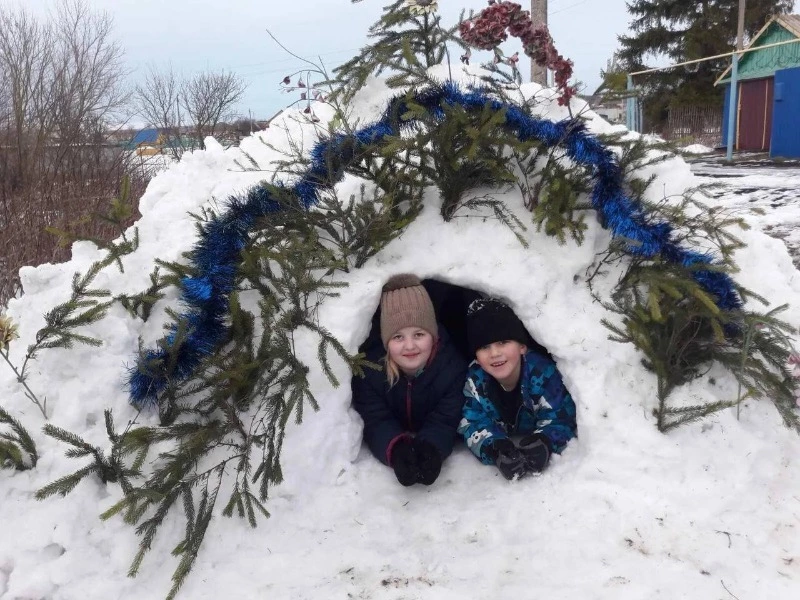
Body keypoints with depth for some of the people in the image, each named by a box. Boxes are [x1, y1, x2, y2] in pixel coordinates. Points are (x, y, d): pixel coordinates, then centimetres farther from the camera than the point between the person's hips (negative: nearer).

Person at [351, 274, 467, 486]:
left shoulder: (454, 366, -22)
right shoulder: (369, 368, -21)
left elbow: (446, 421, -26)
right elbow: (376, 421, -26)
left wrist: (431, 449, -49)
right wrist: (396, 450, -48)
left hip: (433, 448, 0)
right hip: (397, 447, 0)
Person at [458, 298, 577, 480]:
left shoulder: (543, 372, -30)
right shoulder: (474, 379, -22)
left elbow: (560, 419, -27)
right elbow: (473, 425, -24)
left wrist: (544, 443, -50)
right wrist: (496, 450, -47)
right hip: (507, 441, 0)